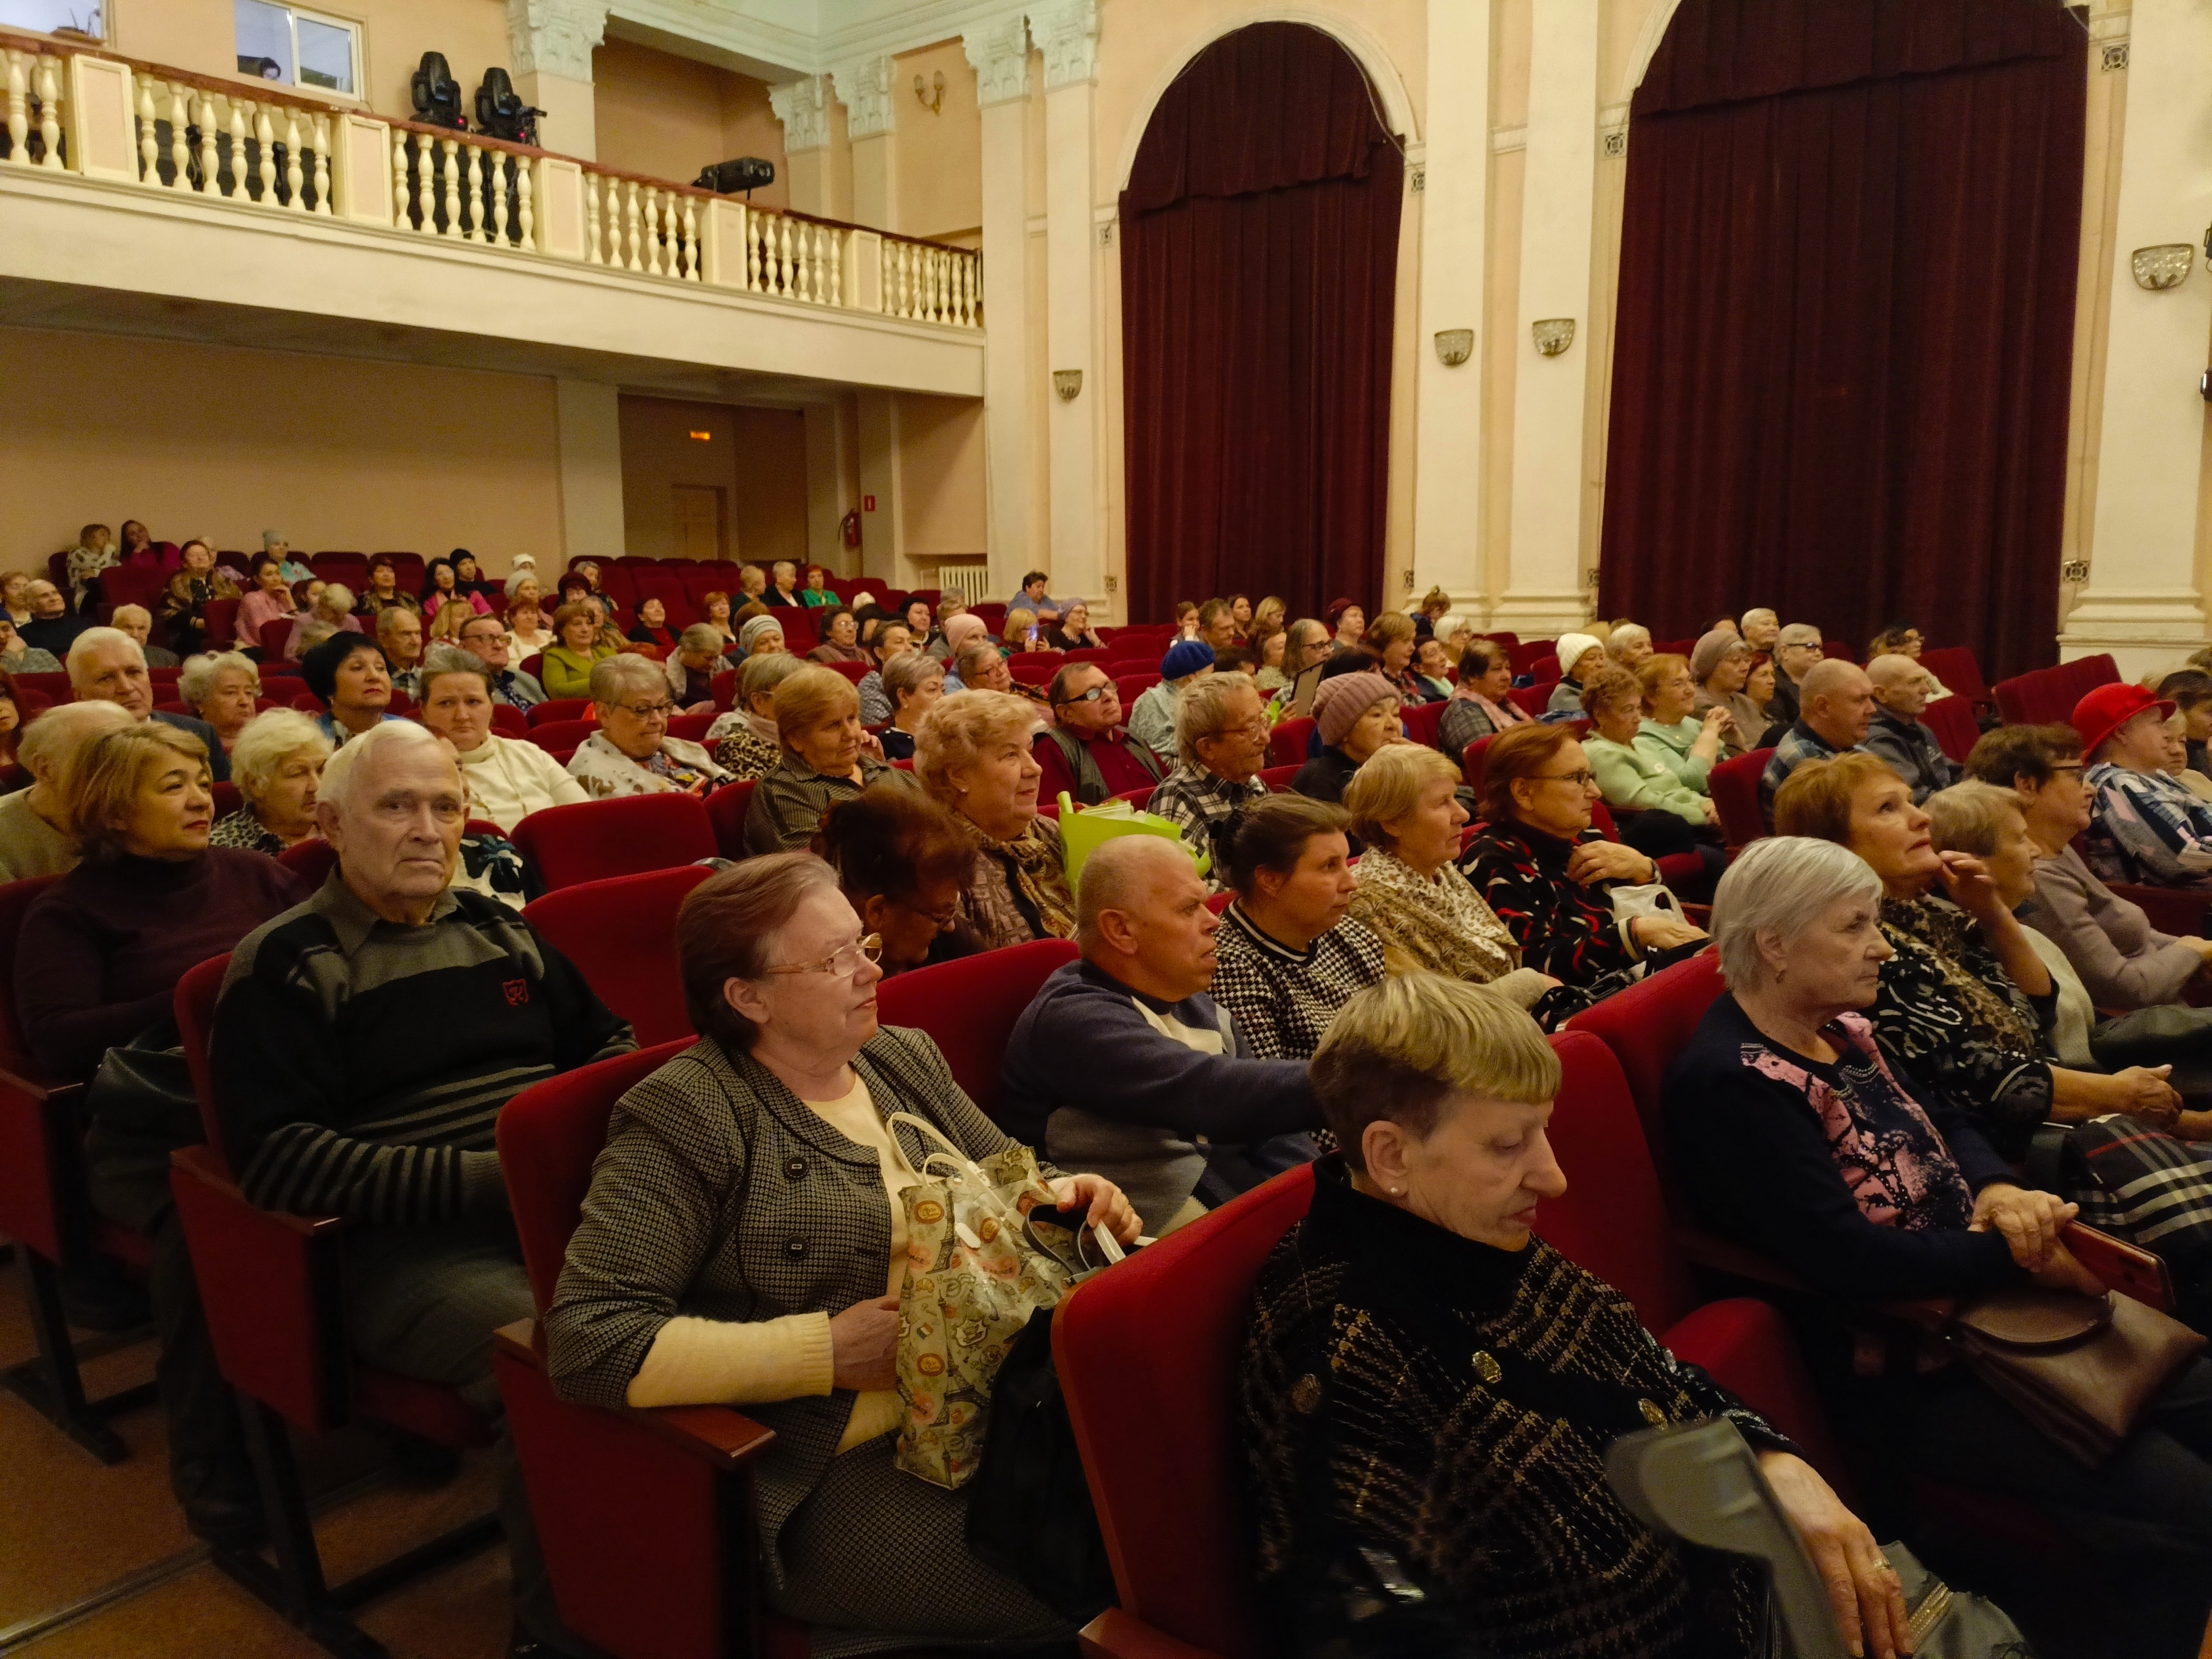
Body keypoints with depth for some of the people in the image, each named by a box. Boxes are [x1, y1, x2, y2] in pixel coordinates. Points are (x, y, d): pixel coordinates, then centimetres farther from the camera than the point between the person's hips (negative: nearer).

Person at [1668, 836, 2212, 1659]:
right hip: (1902, 1371, -10)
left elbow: (1946, 1121, 11)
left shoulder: (1842, 1028, 7)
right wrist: (2017, 1255, -20)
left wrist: (1995, 1192, -12)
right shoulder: (1732, 1082, -24)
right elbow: (1848, 1257, -27)